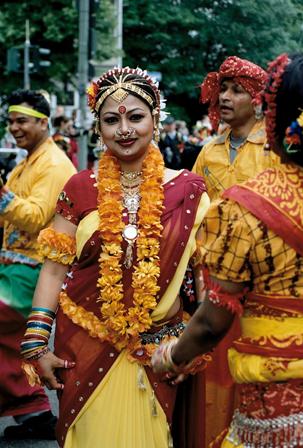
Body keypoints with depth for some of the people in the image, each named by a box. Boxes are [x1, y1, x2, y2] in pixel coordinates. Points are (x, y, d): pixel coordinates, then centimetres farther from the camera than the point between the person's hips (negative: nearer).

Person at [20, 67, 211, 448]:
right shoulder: (81, 188, -1)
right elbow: (55, 269, -1)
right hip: (86, 346, 1)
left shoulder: (187, 190, -3)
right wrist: (36, 344, -5)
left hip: (157, 349, 0)